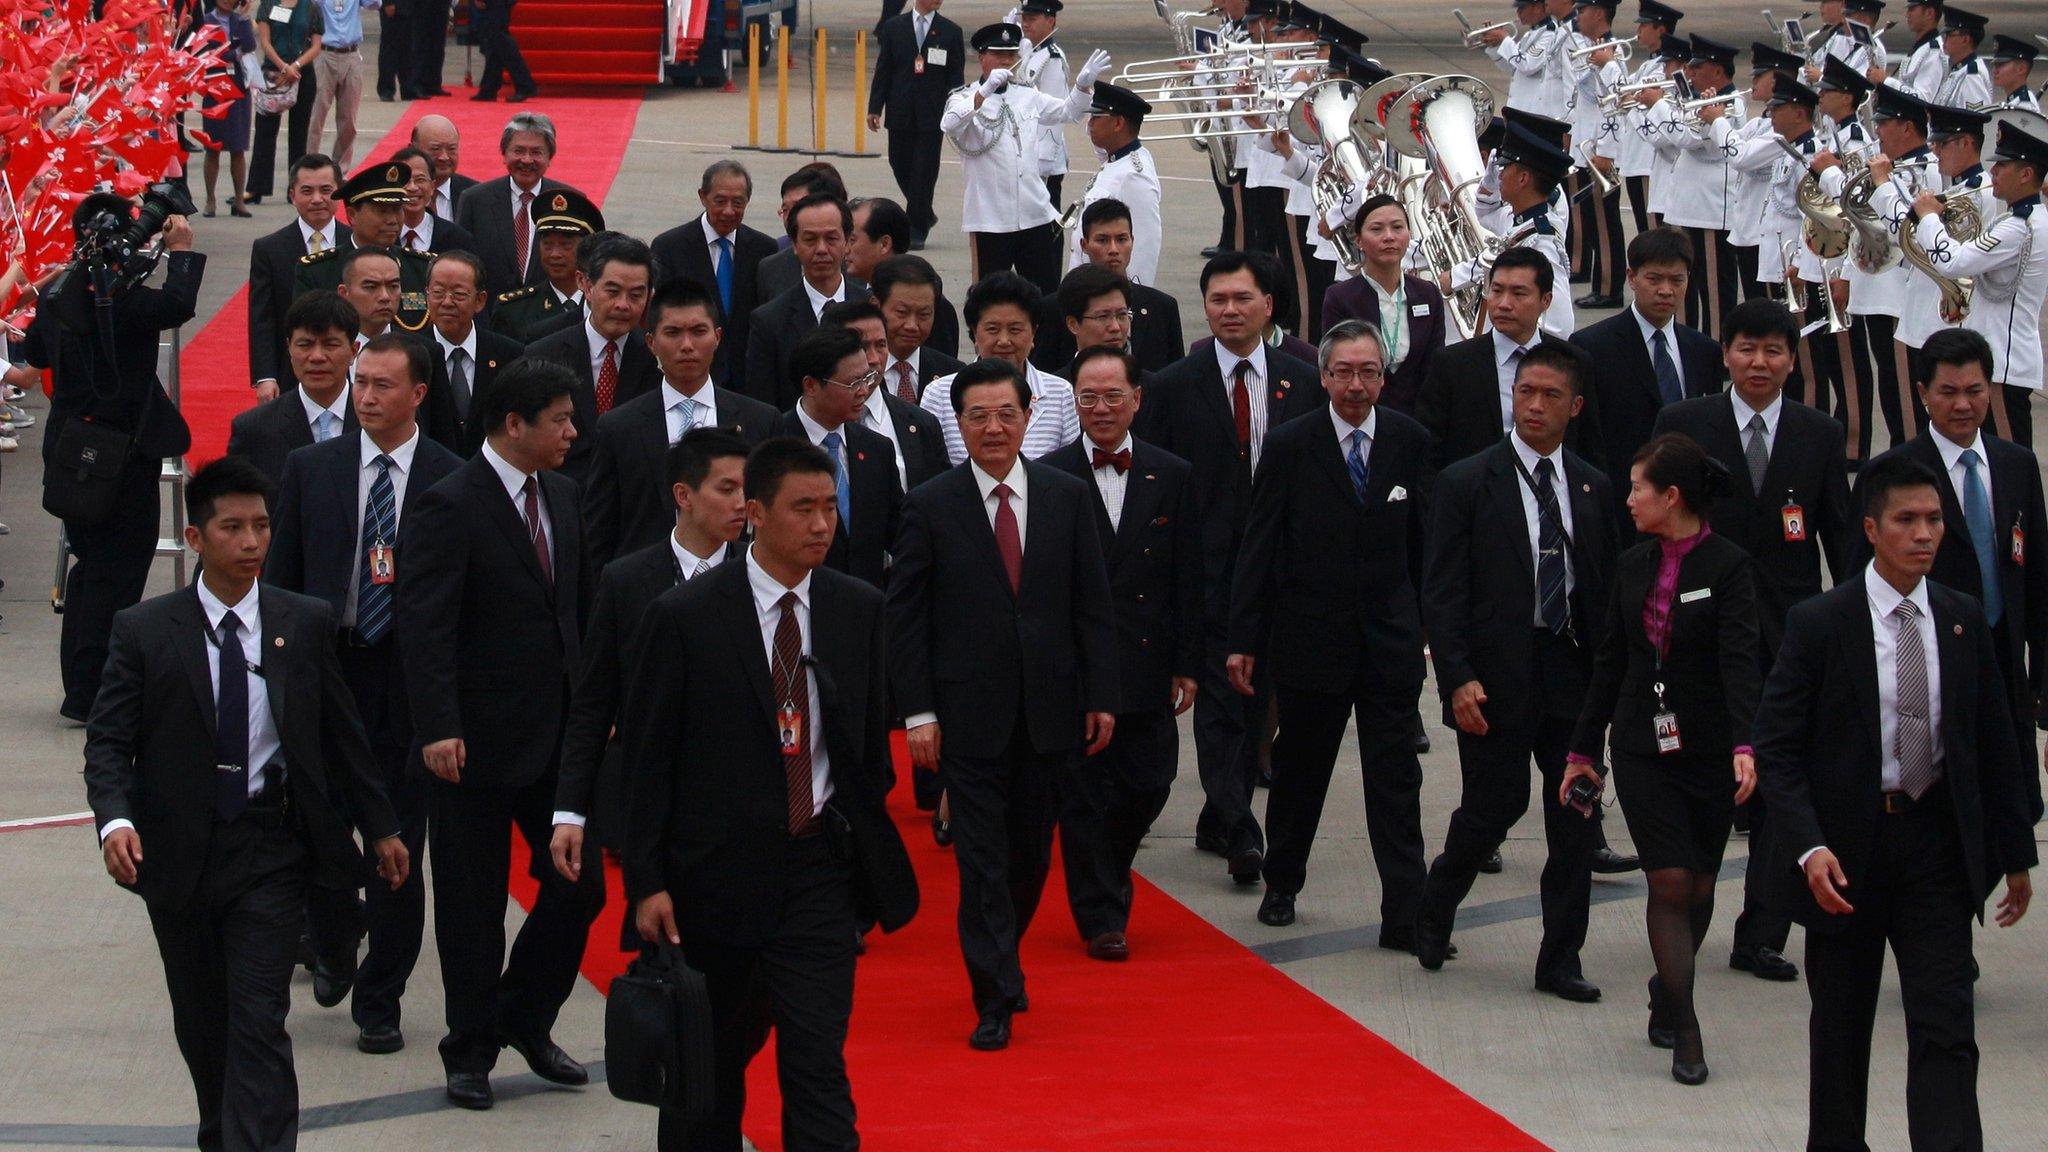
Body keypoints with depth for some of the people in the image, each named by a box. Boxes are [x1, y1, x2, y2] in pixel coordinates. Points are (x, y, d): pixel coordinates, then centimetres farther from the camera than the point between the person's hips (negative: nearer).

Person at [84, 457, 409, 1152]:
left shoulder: (306, 625, 1)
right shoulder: (144, 632, -3)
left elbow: (341, 732, 9)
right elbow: (108, 741, -5)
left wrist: (379, 827, 12)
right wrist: (115, 819, -23)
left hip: (271, 851, -1)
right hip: (178, 852, 1)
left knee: (259, 1022, -10)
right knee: (200, 1021, 13)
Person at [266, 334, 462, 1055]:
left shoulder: (453, 480, -1)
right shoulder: (310, 468, 6)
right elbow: (280, 573, 8)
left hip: (409, 677, -2)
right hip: (322, 666, 2)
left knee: (398, 847, 1)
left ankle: (380, 1003, 13)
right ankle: (334, 949, 34)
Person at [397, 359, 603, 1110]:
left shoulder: (561, 495, 9)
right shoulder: (450, 507, -14)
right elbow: (425, 627, -19)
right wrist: (437, 729, -26)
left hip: (558, 731, 7)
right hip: (479, 739, -7)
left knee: (580, 883, 6)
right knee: (473, 905, 4)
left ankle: (523, 1020, 25)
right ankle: (471, 1051, 17)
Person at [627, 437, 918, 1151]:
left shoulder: (858, 610, 4)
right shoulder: (686, 617, -7)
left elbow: (872, 743, 12)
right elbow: (647, 763, -4)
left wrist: (869, 863, 10)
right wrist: (648, 881, -9)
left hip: (822, 870, 1)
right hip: (719, 871, -1)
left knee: (818, 1067, -6)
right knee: (710, 1065, 13)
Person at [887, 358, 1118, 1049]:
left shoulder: (1066, 498, 5)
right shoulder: (930, 507, -2)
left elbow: (1092, 606, 7)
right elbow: (905, 619, -2)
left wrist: (1101, 697, 2)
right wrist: (918, 712, -8)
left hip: (1048, 711, 3)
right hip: (968, 714, -3)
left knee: (1031, 855, 12)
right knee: (982, 861, -4)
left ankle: (998, 961, 33)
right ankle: (995, 999, -1)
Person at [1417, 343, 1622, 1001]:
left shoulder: (1594, 488, 10)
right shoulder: (1467, 483, -2)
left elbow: (1608, 584, 13)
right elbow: (1441, 593, -5)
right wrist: (1457, 679, -14)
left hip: (1574, 672, 4)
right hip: (1496, 676, -4)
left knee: (1576, 819, 3)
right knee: (1493, 808, -2)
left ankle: (1560, 962, 12)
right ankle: (1435, 906, 27)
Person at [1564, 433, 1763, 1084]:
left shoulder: (1727, 567, -9)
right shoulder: (1633, 566, 6)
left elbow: (1740, 660, -20)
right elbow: (1611, 663, 13)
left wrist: (1744, 745, -34)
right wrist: (1583, 750, 15)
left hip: (1708, 751, -3)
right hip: (1642, 747, 3)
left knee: (1698, 885, 8)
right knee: (1670, 882, -6)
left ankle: (1667, 997, 32)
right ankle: (1685, 1033, -4)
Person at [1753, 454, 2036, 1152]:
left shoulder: (1964, 623, 4)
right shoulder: (1819, 624, -7)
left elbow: (1994, 745, 10)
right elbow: (1775, 748, -8)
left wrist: (2015, 852, 10)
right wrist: (1810, 846, -20)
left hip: (1936, 843, 2)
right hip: (1846, 846, -2)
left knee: (1945, 1029, -6)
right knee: (1841, 1025, 11)